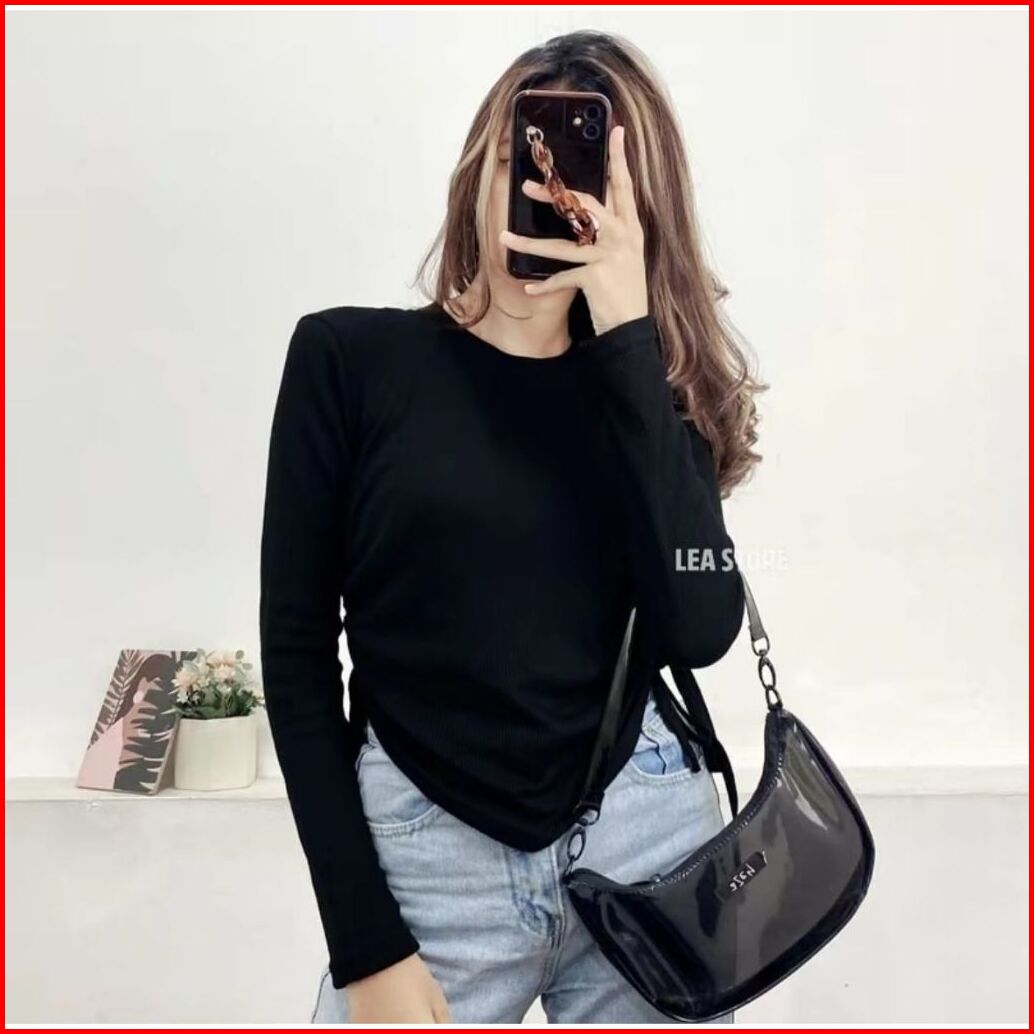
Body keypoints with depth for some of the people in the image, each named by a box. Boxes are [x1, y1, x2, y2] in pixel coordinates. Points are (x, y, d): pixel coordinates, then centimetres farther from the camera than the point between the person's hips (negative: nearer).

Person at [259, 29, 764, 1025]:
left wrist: (625, 336, -16)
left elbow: (699, 629, -13)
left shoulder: (649, 385, 3)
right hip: (428, 859, -2)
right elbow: (296, 650, -4)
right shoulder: (350, 356, -4)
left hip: (647, 838, 3)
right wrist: (364, 943, -7)